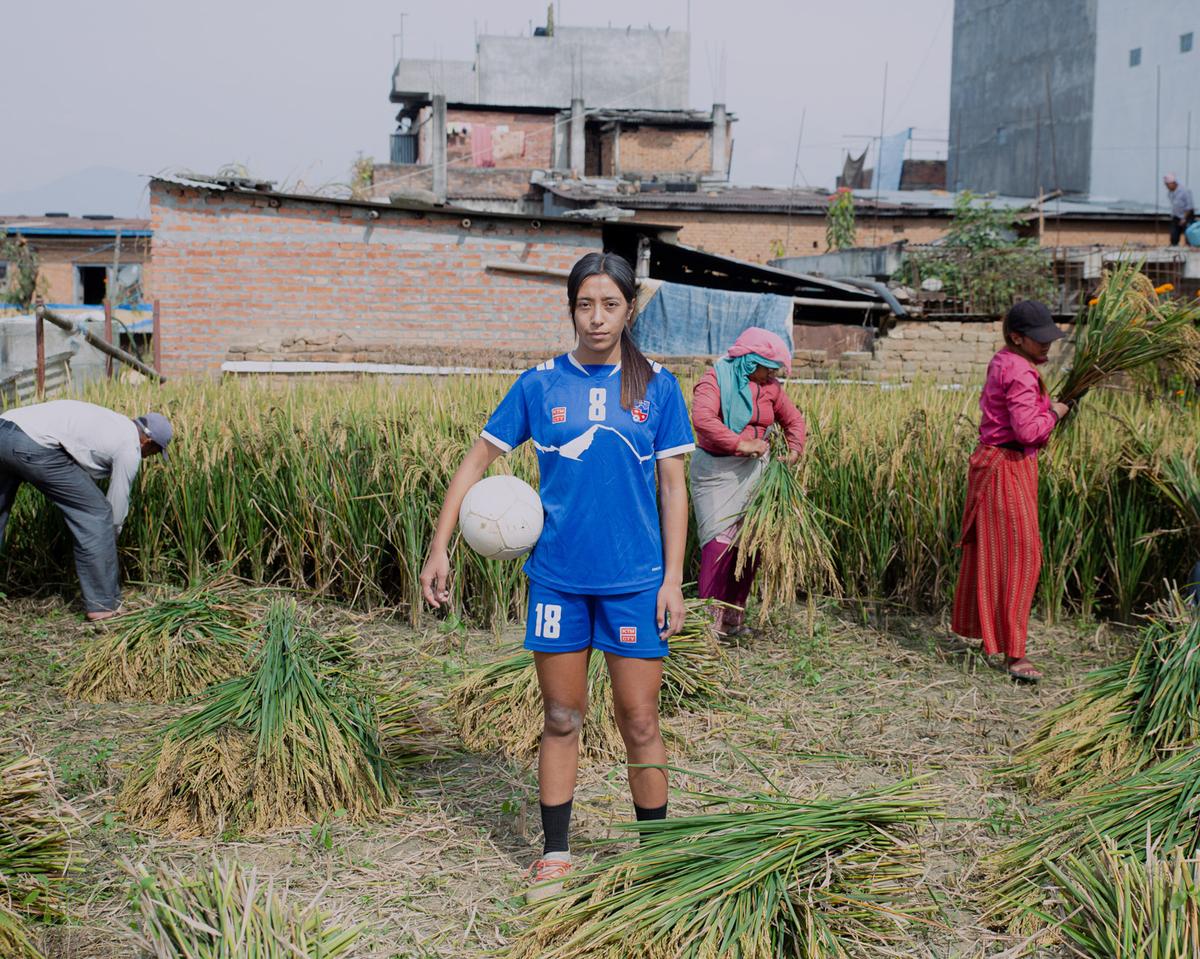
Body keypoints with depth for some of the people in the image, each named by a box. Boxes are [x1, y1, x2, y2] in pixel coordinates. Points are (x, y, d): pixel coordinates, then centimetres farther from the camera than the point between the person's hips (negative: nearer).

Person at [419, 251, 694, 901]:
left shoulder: (656, 387, 1)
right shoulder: (540, 383, 1)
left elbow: (672, 486, 3)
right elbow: (477, 461, 5)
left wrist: (673, 578, -3)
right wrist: (439, 550, 0)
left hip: (636, 579, -1)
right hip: (558, 577, 1)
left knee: (639, 722, 4)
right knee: (561, 719, 10)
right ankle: (554, 856, 23)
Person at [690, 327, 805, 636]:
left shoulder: (769, 387, 7)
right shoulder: (716, 377, -11)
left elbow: (793, 420, 20)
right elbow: (702, 418, -27)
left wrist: (794, 452, 3)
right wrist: (741, 444, -27)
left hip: (754, 469, 6)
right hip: (717, 471, -6)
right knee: (721, 541, -13)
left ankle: (734, 619, 18)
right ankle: (710, 620, -8)